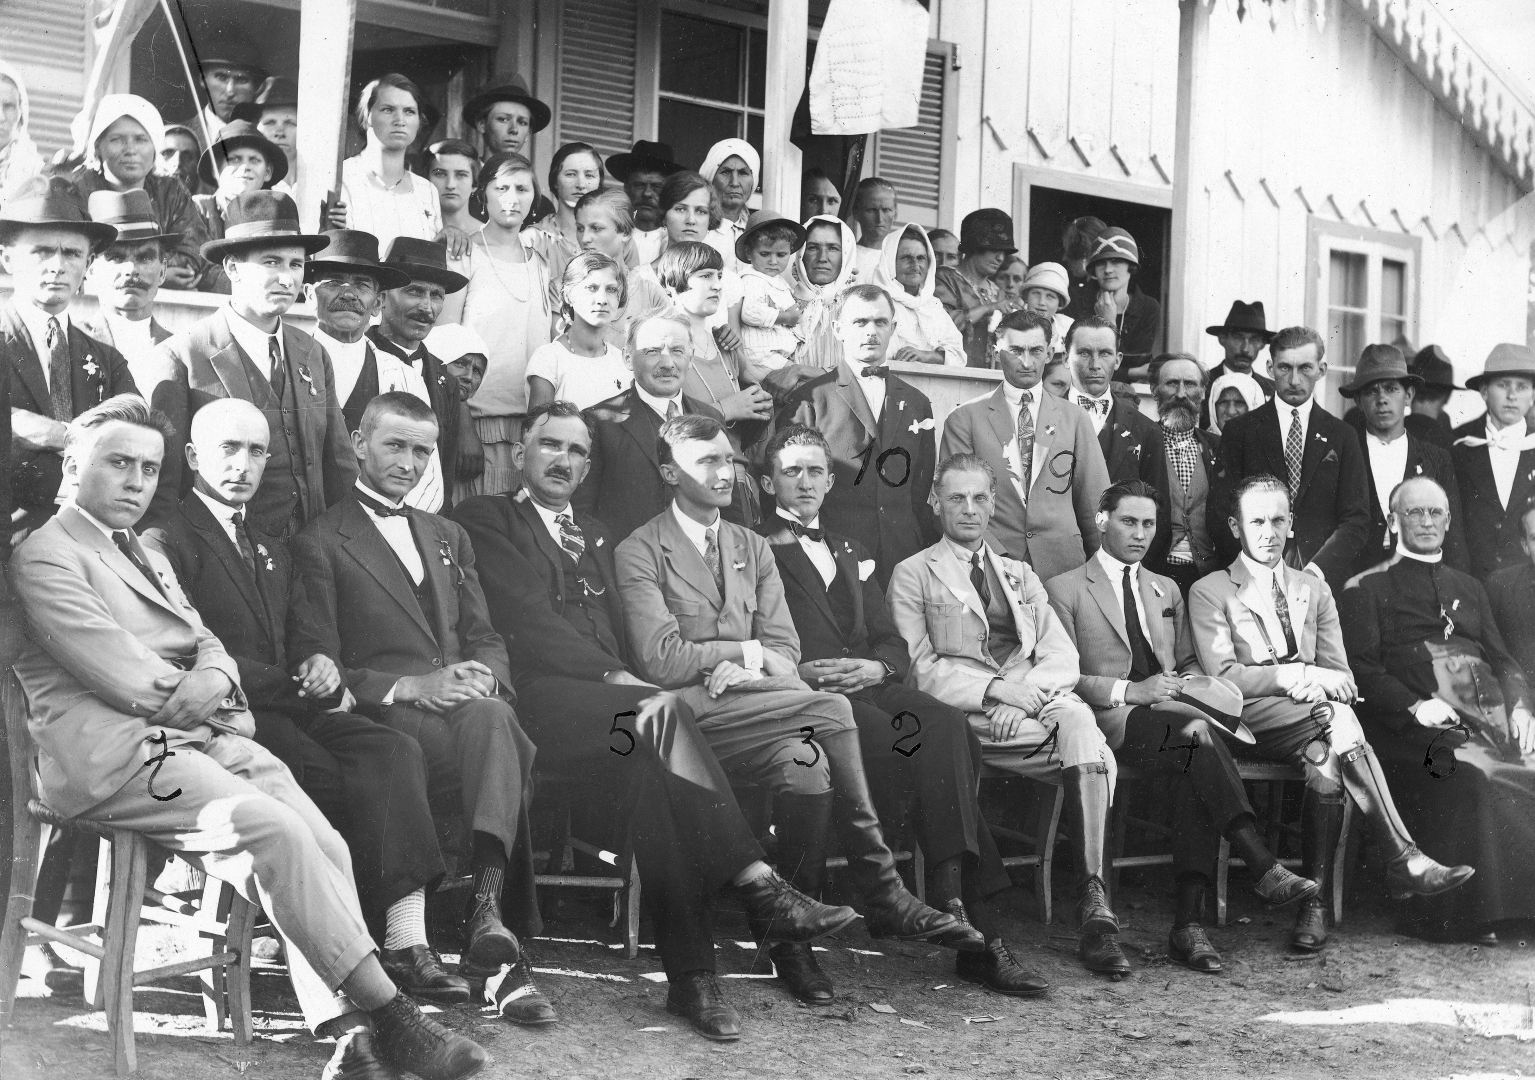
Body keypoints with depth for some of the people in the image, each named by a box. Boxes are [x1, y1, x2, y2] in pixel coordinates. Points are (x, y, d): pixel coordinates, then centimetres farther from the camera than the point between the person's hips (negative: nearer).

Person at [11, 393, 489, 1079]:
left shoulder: (147, 556, 29)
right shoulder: (46, 555, 1)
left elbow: (207, 643, 17)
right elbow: (128, 683, -11)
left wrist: (214, 675, -7)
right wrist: (196, 697, 4)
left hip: (196, 737, 8)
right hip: (112, 754, -8)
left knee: (323, 843, -16)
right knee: (272, 830, -27)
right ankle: (384, 1012, -25)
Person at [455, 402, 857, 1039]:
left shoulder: (594, 535, 32)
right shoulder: (485, 519, 9)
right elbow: (526, 618, -5)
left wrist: (631, 685, -2)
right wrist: (617, 679, -15)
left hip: (607, 698, 5)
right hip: (536, 695, -5)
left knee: (641, 763, -30)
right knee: (662, 717, -33)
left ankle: (691, 971, -36)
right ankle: (760, 890, -35)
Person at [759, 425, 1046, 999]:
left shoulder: (853, 555, 31)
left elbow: (893, 644, 20)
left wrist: (876, 668, -2)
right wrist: (799, 671, -16)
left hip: (867, 688, 5)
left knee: (945, 723, -27)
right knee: (875, 729, -35)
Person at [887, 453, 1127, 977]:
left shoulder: (1021, 575, 27)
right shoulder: (913, 575, 13)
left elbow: (1063, 658, 13)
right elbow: (922, 669, 1)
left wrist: (1023, 696, -9)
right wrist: (996, 688, -14)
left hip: (1039, 700, 4)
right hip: (965, 715, -3)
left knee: (1078, 722, -33)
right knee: (1090, 752, -30)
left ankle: (1093, 909, -33)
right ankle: (1093, 913, -28)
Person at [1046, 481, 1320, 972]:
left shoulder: (1167, 590, 28)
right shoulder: (1065, 589, 9)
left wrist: (1189, 684, 0)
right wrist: (1129, 691, -13)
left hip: (1173, 711, 4)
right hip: (1112, 720, -4)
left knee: (1197, 769, -32)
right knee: (1200, 736, -35)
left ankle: (1188, 924, -36)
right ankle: (1262, 866, -42)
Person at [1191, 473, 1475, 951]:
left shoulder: (1314, 590, 22)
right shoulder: (1209, 592, 8)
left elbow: (1341, 677, 13)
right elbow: (1222, 675, -6)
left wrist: (1318, 686, -12)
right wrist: (1300, 674, -15)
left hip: (1312, 715, 4)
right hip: (1251, 721, -4)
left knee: (1325, 760, -34)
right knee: (1336, 720, -33)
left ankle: (1313, 901, -32)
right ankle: (1402, 860, -33)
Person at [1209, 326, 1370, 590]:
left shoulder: (1342, 437, 11)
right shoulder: (1239, 432, 9)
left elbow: (1357, 521, 6)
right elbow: (1221, 514, 2)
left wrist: (1317, 569, -10)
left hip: (1326, 579, 1)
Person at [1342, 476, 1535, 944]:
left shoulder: (1471, 588, 30)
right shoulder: (1367, 588, 13)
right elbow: (1359, 665, 0)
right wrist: (1415, 706, -16)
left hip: (1491, 716, 5)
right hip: (1423, 727, -5)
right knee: (1472, 775, -36)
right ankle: (1471, 910, -29)